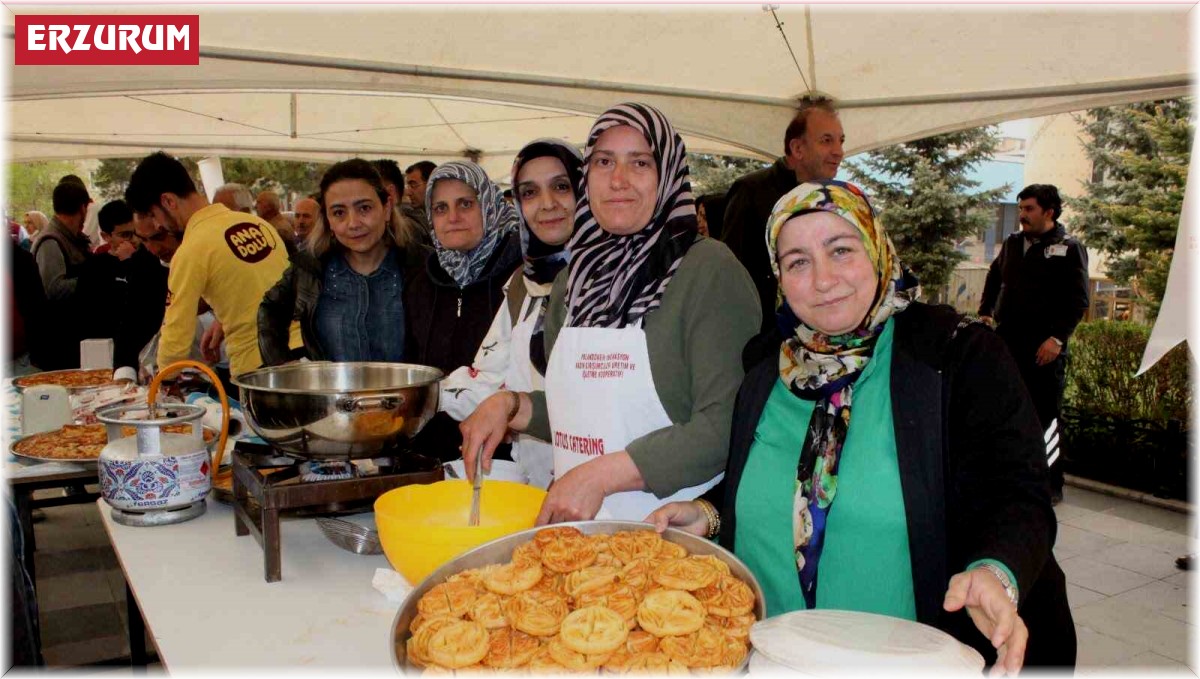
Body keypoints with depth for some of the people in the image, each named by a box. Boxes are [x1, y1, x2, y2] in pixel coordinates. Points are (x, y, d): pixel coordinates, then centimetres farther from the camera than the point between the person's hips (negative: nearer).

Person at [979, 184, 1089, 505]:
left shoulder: (1069, 249, -4)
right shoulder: (1013, 243, 11)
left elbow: (1078, 301, -8)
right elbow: (994, 277, 27)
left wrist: (1057, 337, -17)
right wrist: (985, 312, 16)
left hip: (1045, 347, -5)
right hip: (1007, 340, 5)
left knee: (1045, 416, 0)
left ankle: (1051, 485, 11)